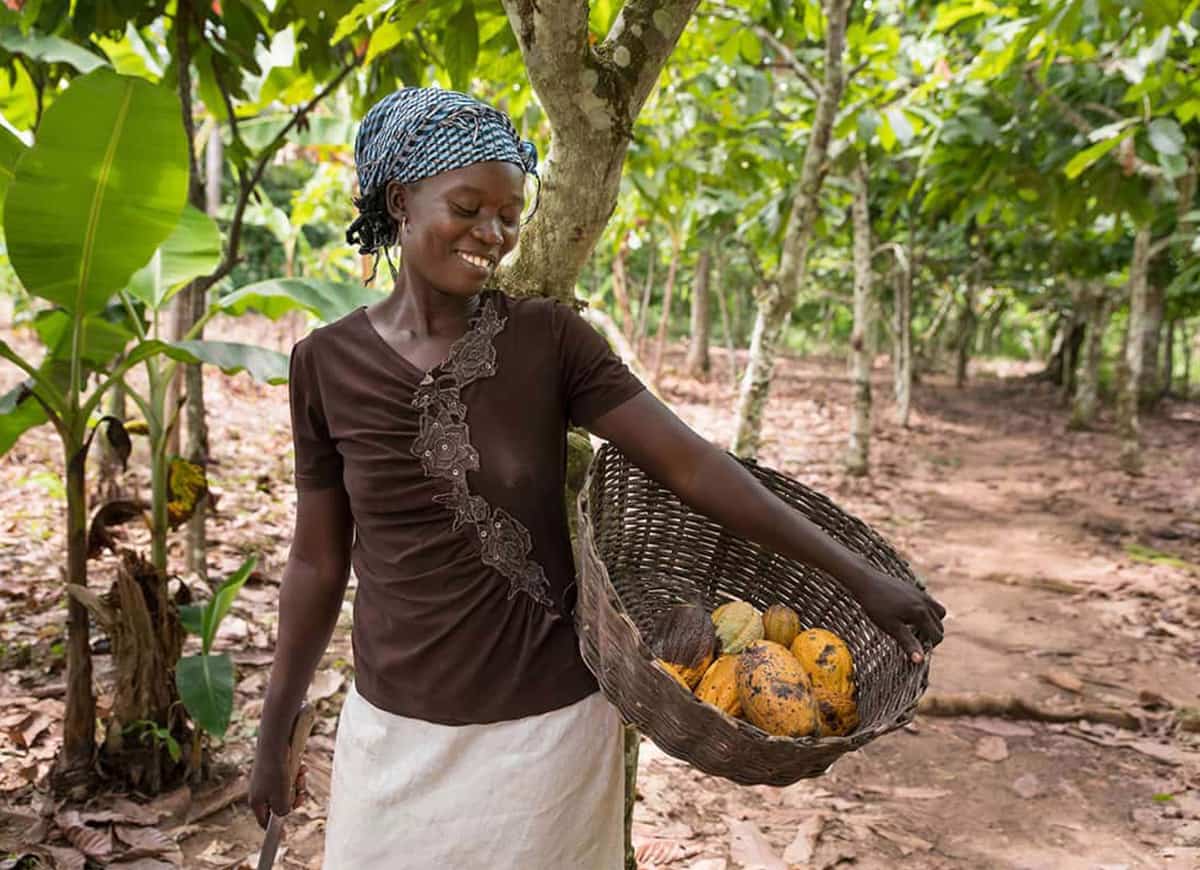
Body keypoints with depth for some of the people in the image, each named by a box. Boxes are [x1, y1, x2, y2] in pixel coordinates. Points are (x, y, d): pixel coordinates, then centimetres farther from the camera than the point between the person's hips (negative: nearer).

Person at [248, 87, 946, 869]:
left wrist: (858, 576, -15)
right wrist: (275, 731, 7)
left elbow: (690, 464, -12)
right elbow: (319, 559, 1)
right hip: (394, 730, 1)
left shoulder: (548, 338, -9)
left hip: (547, 724, -1)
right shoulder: (328, 363, -5)